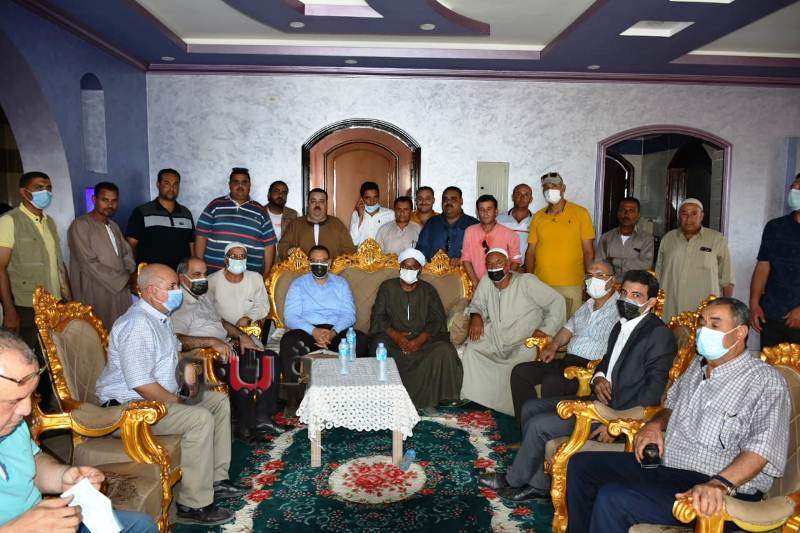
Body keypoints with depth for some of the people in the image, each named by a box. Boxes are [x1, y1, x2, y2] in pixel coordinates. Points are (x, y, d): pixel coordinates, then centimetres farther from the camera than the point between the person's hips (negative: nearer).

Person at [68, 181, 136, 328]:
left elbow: (126, 253, 18)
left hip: (121, 291, 7)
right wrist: (123, 280, -11)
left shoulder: (113, 226, 17)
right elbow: (90, 264, -15)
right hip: (97, 294, -7)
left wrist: (131, 275, -3)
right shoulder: (80, 225, -8)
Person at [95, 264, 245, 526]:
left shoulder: (161, 317, 12)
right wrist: (176, 401, -17)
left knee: (219, 401, 8)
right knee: (200, 418, -27)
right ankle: (194, 505, -18)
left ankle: (216, 478, 12)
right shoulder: (138, 324, -23)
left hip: (161, 396, 11)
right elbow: (140, 383, -29)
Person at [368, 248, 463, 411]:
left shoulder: (428, 290, 15)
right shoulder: (387, 287, 13)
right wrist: (395, 335, -16)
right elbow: (378, 316, 3)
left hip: (422, 338, 1)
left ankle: (426, 400, -16)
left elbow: (437, 319, 3)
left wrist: (420, 340, -16)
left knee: (444, 350, -28)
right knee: (379, 346, -33)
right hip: (393, 337, -1)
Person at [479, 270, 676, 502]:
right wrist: (598, 378, 1)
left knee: (539, 425, -15)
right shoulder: (622, 325, 12)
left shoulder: (659, 335, -15)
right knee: (530, 407, 6)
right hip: (600, 399, 10)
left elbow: (652, 392, -20)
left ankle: (513, 480, 10)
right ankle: (538, 484, 10)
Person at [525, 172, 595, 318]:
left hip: (570, 285, -3)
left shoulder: (580, 213, 1)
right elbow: (531, 251, 11)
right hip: (540, 284, 3)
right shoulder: (538, 217, 9)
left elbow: (588, 251, 0)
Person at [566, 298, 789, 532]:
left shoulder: (766, 381, -11)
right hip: (665, 463, 9)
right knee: (581, 464, 5)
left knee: (612, 498, -28)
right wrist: (655, 424, 8)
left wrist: (719, 484, -39)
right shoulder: (698, 365, 15)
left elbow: (763, 448, -24)